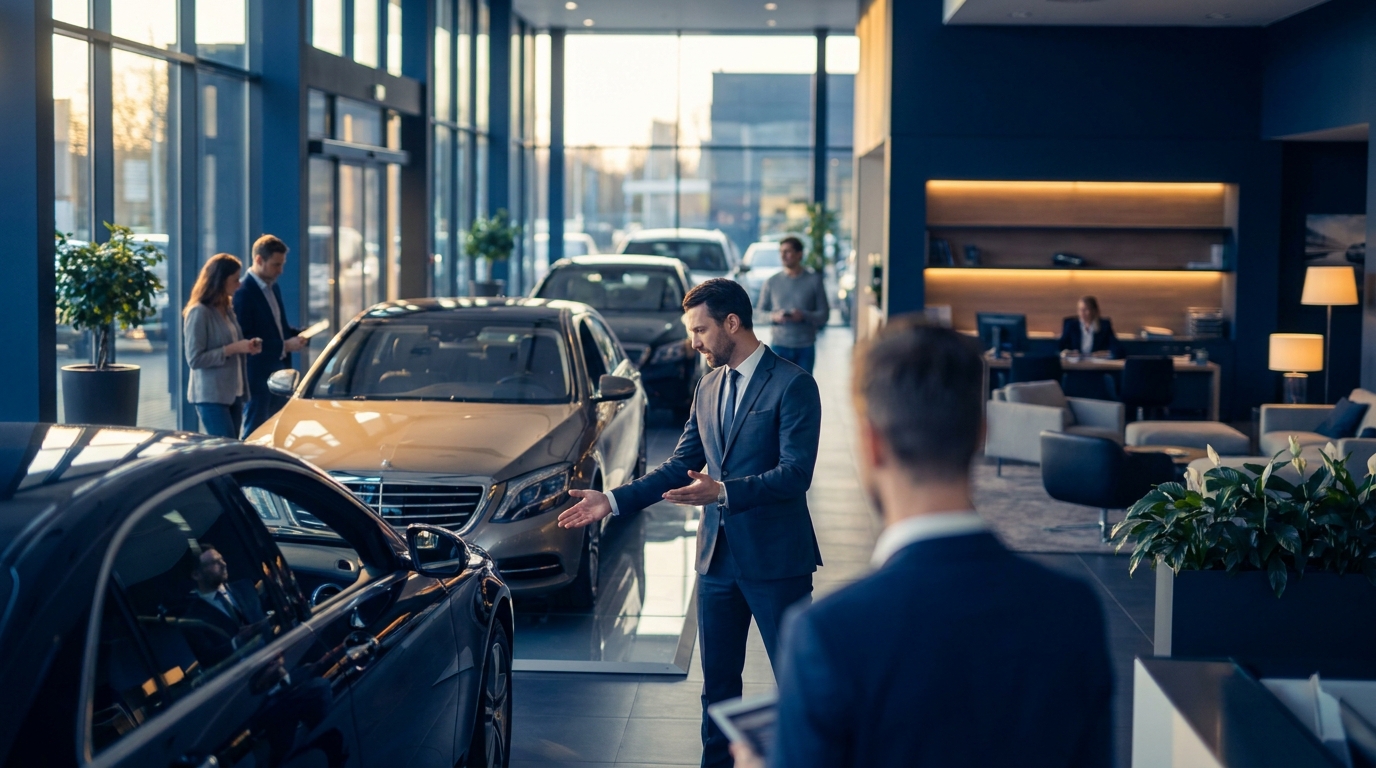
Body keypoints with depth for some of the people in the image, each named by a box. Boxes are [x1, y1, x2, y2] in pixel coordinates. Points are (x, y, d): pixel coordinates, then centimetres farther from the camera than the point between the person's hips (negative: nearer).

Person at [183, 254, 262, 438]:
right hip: (211, 396, -8)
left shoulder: (228, 310, 13)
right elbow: (194, 359, -15)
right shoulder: (199, 312, -11)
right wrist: (231, 349, -19)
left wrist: (247, 347, 1)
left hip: (233, 394, 8)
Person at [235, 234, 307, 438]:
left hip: (279, 373, 9)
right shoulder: (243, 293, -15)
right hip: (258, 376, -8)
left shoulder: (273, 288, 12)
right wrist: (284, 346, -22)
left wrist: (298, 334, 3)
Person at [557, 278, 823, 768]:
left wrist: (723, 492, -30)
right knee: (718, 682, 14)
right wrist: (613, 501, 4)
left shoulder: (792, 385, -11)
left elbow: (795, 474, -19)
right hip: (718, 557, 7)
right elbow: (680, 466, 13)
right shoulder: (708, 387, 12)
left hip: (775, 559, -7)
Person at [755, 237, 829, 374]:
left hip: (806, 348, 0)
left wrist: (804, 316, -17)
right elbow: (761, 313, 9)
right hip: (779, 346, 0)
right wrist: (774, 316, -13)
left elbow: (824, 315, 1)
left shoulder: (814, 280, 4)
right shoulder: (772, 282, 8)